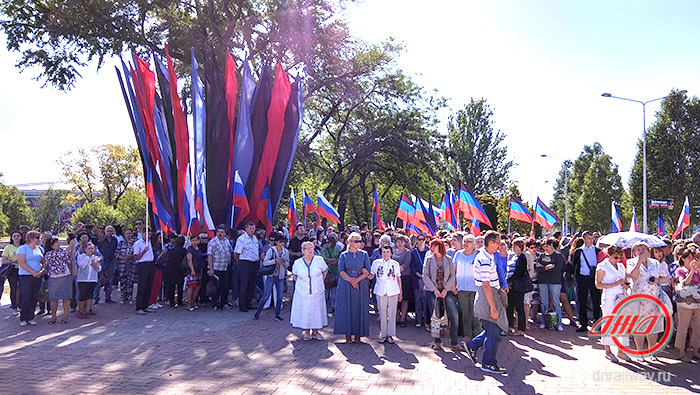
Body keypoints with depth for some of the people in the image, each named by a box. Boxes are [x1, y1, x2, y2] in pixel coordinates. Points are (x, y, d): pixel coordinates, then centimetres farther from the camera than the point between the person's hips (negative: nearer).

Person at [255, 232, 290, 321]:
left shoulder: (286, 252, 6)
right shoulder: (271, 250, -6)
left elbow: (287, 265, 10)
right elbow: (264, 262, -11)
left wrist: (284, 261, -11)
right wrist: (275, 261, -21)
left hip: (281, 277, 4)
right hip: (271, 276, -4)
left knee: (279, 296, 4)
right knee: (266, 296, -3)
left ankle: (277, 314, 16)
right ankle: (257, 312, 12)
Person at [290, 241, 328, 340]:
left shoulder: (319, 260, -3)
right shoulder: (297, 262, -1)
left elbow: (325, 271, 12)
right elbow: (294, 275, 16)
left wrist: (319, 282, 8)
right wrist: (300, 283, 8)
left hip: (317, 291, 0)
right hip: (302, 293, 0)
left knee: (316, 310, 4)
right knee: (304, 311, 2)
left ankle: (315, 331, 15)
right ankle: (306, 331, 15)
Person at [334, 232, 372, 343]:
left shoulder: (364, 254, 8)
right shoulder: (344, 255, 6)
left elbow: (367, 271, 2)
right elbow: (341, 271, -2)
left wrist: (357, 280, -12)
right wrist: (351, 280, -15)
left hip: (361, 285, 1)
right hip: (346, 285, -1)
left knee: (360, 308, -1)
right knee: (347, 308, -2)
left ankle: (358, 335, 6)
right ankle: (348, 335, 6)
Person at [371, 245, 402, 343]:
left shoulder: (395, 264, 7)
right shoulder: (376, 263, 6)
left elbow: (398, 279, 12)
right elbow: (371, 276, 12)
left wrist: (400, 293, 11)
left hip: (393, 291, 0)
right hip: (380, 291, 0)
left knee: (391, 313, 0)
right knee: (382, 313, 2)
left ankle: (390, 335, 9)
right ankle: (383, 334, 12)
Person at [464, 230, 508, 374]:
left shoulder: (486, 256, 11)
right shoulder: (485, 260, -22)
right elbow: (486, 285, -24)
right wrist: (493, 307, -23)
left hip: (493, 295, 10)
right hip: (488, 298, -10)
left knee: (493, 329, 17)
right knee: (493, 332, 0)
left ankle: (472, 346, 25)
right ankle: (488, 363, 11)